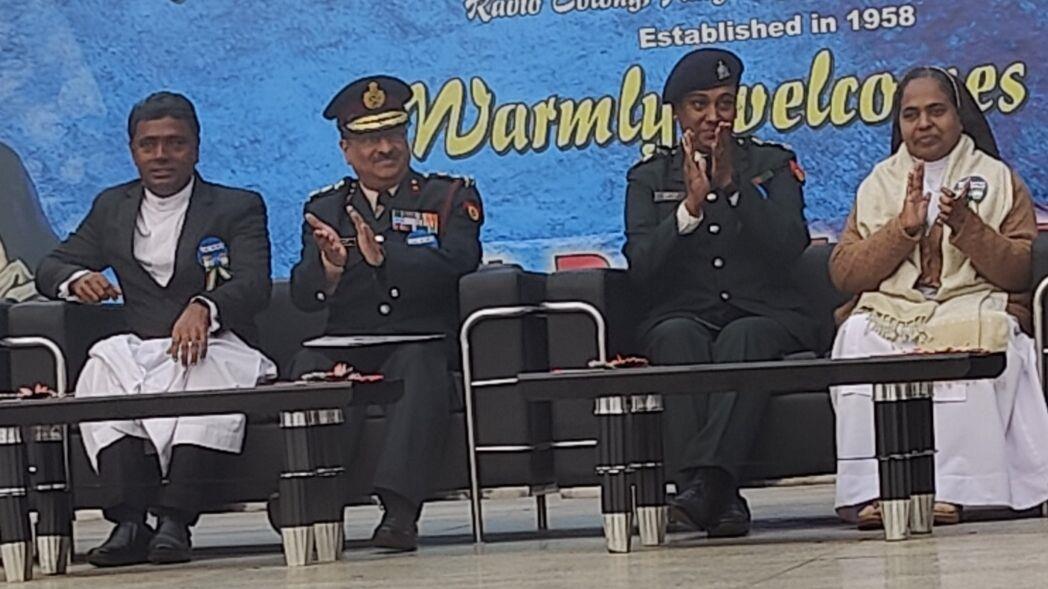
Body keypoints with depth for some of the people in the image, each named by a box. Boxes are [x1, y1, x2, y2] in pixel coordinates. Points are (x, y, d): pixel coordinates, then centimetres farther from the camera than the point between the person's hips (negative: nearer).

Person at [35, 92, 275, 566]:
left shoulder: (238, 208, 8)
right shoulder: (112, 208, 20)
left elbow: (254, 285, -7)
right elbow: (51, 266, 18)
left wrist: (203, 308, -31)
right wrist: (77, 279, -9)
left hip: (213, 345, -3)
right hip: (138, 352, 3)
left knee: (210, 370, -37)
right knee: (102, 369, -31)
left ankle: (175, 518, -43)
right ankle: (128, 521, -41)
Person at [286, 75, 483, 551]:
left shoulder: (450, 197, 12)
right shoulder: (324, 208, 18)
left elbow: (458, 264, -9)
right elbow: (302, 296, 5)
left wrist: (384, 256, -23)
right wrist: (330, 267, -20)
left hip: (423, 341, -2)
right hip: (347, 347, 2)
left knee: (419, 365, -36)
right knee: (307, 369, -30)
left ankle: (400, 508, -46)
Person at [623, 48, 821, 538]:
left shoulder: (772, 165, 13)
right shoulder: (649, 178, 14)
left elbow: (790, 249, -3)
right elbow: (641, 268, 0)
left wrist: (734, 184, -11)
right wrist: (690, 206, -13)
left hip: (765, 316, -1)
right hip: (681, 314, 1)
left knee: (743, 339, -36)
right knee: (679, 339, -35)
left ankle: (706, 480, -52)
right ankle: (719, 496, -48)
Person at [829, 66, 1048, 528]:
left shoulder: (998, 179, 16)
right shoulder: (878, 184, 21)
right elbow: (843, 273, 7)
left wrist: (966, 225, -11)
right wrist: (904, 227, -7)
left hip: (972, 306, -1)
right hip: (889, 311, 2)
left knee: (965, 337, -37)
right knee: (858, 337, -33)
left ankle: (949, 487, -39)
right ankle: (872, 488, -38)